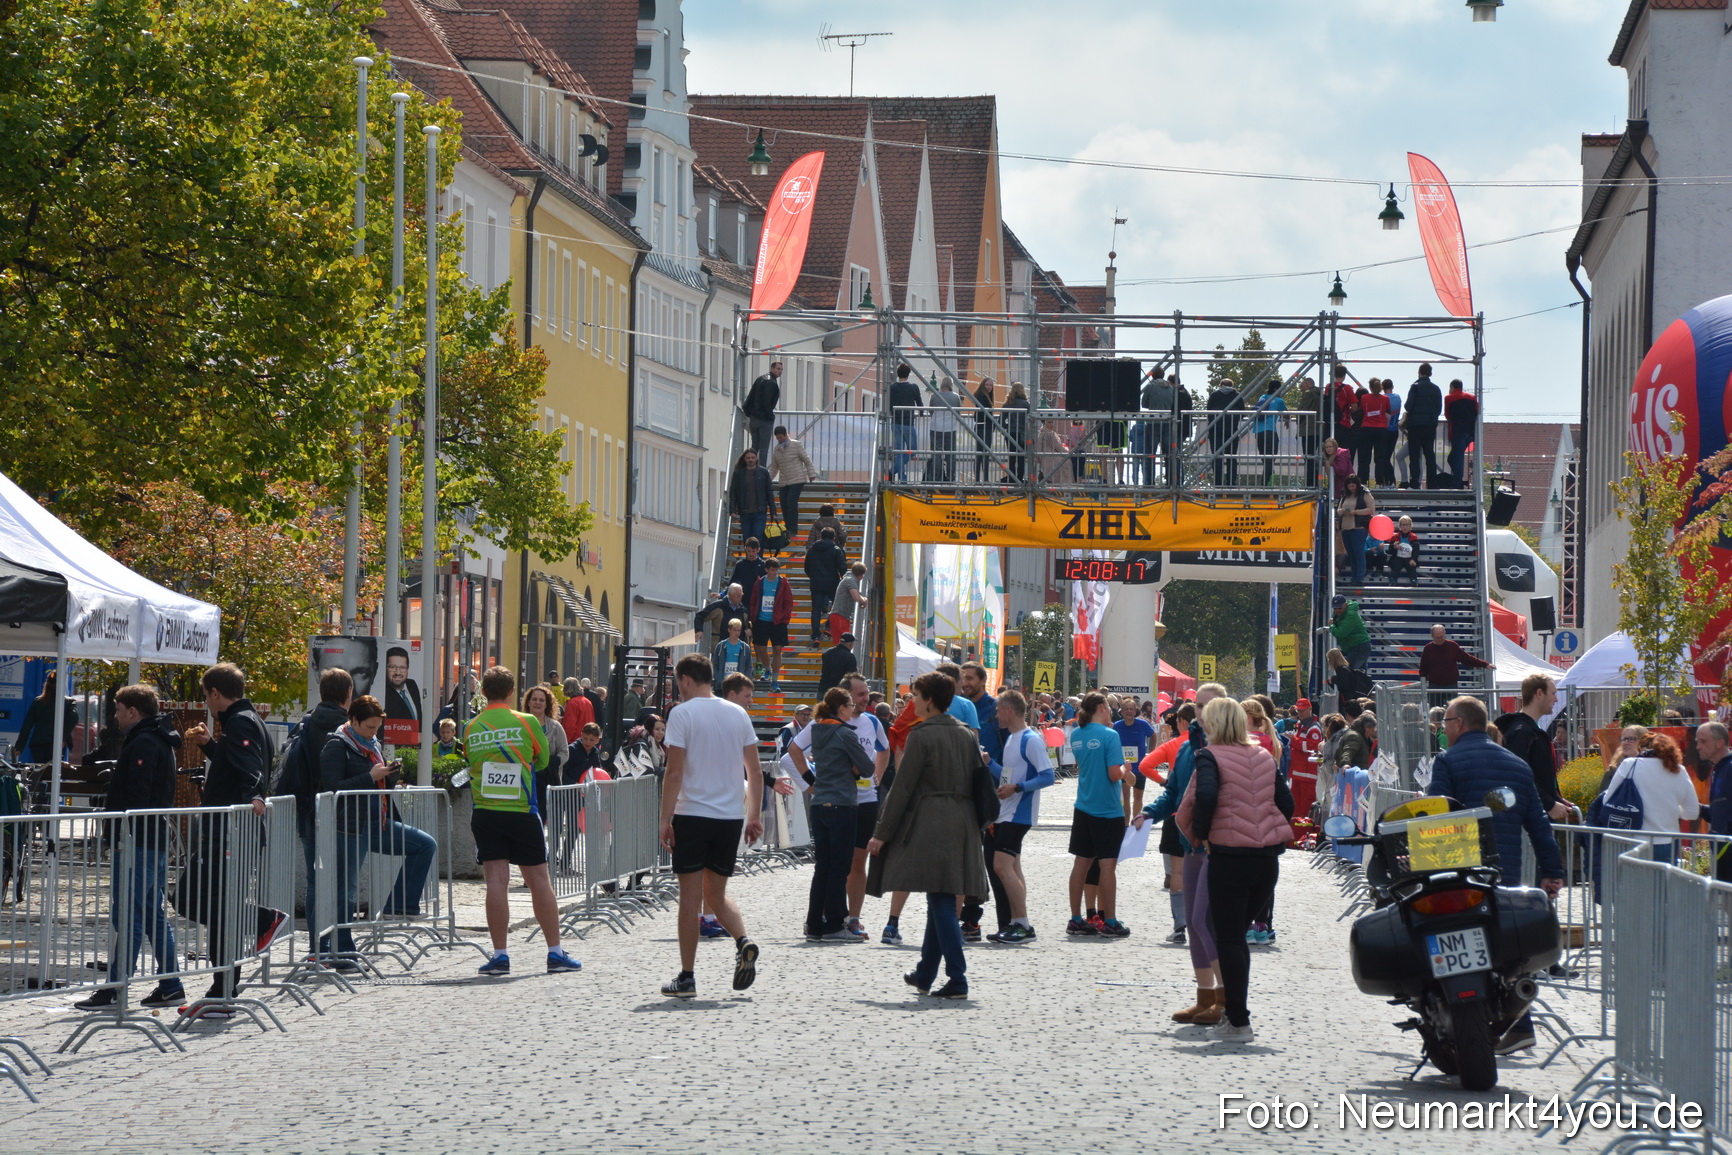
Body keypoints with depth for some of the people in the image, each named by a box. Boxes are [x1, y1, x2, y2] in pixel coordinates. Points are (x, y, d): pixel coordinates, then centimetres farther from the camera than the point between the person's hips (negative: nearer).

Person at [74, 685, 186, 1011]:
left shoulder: (141, 745, -14)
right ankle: (170, 986, 15)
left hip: (137, 842, -11)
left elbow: (134, 797, -21)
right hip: (157, 842, 11)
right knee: (154, 915, 13)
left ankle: (114, 989, -10)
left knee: (126, 916, -10)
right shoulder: (162, 741, 18)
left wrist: (122, 834, -21)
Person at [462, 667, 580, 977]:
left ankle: (500, 955, -3)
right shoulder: (527, 723, -4)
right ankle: (555, 953, 10)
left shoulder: (470, 729, 2)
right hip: (521, 812, -1)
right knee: (539, 880, 6)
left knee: (496, 881, 0)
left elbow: (469, 766, 12)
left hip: (485, 813, 1)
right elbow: (543, 761, 9)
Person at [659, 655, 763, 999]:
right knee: (716, 894, 17)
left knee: (691, 896, 0)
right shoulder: (738, 714, 8)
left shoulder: (682, 713, -7)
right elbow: (755, 771, 9)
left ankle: (687, 977, 2)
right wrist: (755, 816, 15)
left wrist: (665, 819, -9)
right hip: (732, 816, 5)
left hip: (692, 815, -5)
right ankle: (743, 942, -9)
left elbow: (675, 773, -12)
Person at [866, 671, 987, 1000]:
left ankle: (957, 979, -13)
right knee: (940, 901, 16)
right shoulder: (967, 735, 11)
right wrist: (975, 826, 22)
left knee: (941, 902, -7)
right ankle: (925, 974, 28)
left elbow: (903, 787, -10)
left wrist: (882, 833, -5)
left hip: (930, 824, -7)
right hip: (963, 825, 7)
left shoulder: (922, 735, -10)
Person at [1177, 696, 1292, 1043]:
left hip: (1229, 857, -6)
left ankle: (1238, 1023, -1)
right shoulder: (1264, 758, 12)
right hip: (1267, 859, 6)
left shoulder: (1210, 757, -5)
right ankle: (1235, 1012, 19)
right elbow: (1286, 803, 9)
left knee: (1228, 939, 1)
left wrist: (1198, 835, -7)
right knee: (1237, 934, 19)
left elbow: (1203, 796, -21)